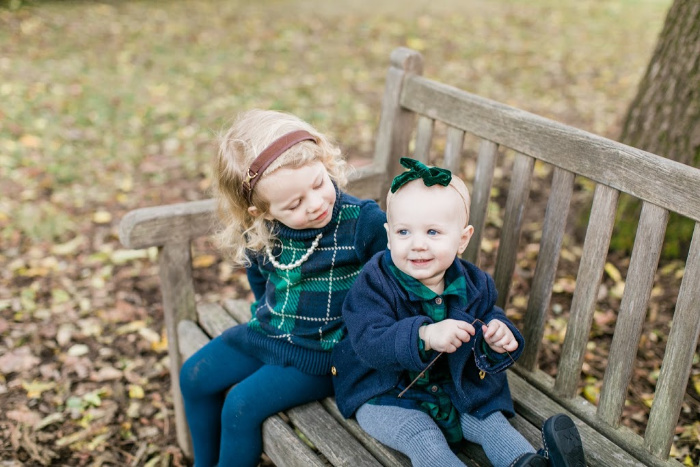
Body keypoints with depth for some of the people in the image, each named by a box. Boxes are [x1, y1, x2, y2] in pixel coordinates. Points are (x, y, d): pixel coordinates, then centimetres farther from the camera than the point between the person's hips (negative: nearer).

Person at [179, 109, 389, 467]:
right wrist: (265, 313, 9)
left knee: (242, 406, -16)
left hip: (321, 351, -6)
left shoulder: (365, 222, -25)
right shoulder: (260, 232, -10)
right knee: (194, 377, 11)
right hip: (266, 334, 6)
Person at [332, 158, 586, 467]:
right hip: (386, 396, -5)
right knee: (423, 440, -26)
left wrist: (497, 337, -21)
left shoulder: (473, 285, -5)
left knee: (492, 421, -10)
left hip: (455, 391, 6)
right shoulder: (375, 284, -20)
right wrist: (425, 336, -47)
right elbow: (370, 343, -31)